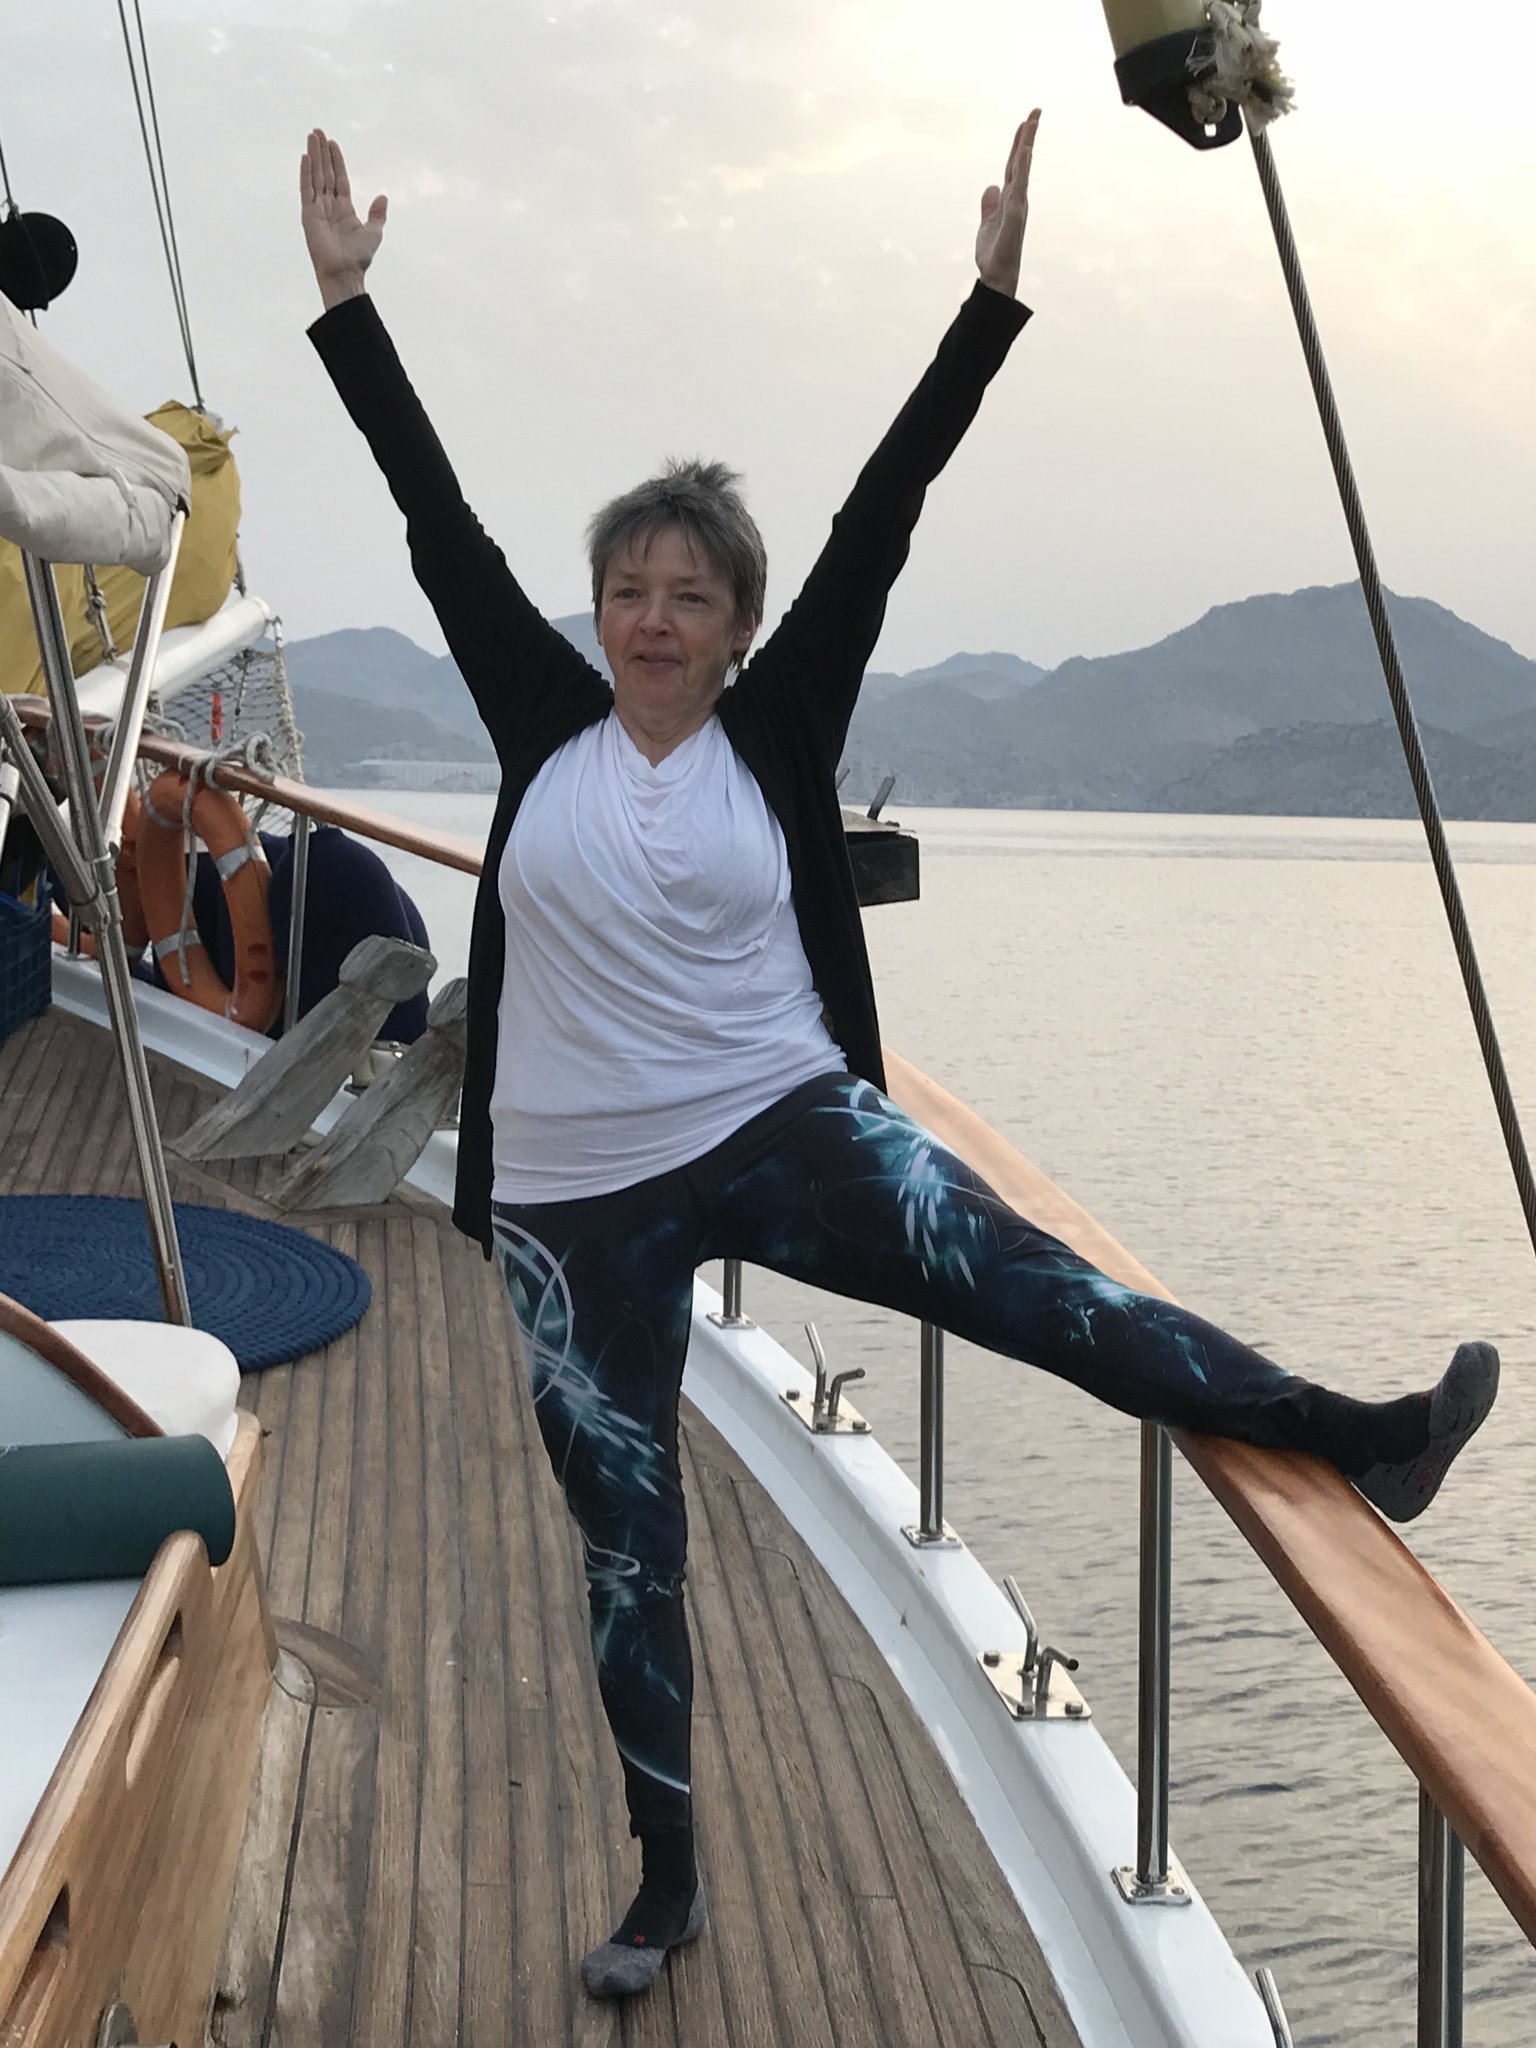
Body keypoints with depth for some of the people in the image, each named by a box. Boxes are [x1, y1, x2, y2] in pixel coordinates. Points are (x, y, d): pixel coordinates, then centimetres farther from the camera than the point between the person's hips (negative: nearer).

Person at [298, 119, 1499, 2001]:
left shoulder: (776, 728, -1)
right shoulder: (546, 723, 1)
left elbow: (877, 523, -6)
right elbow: (440, 521, 2)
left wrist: (992, 293, -9)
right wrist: (345, 296, 4)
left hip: (786, 1125, -1)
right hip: (577, 1193, 1)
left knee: (1027, 1286, -21)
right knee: (622, 1538, 8)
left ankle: (1363, 1438, -19)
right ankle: (665, 1879, 23)